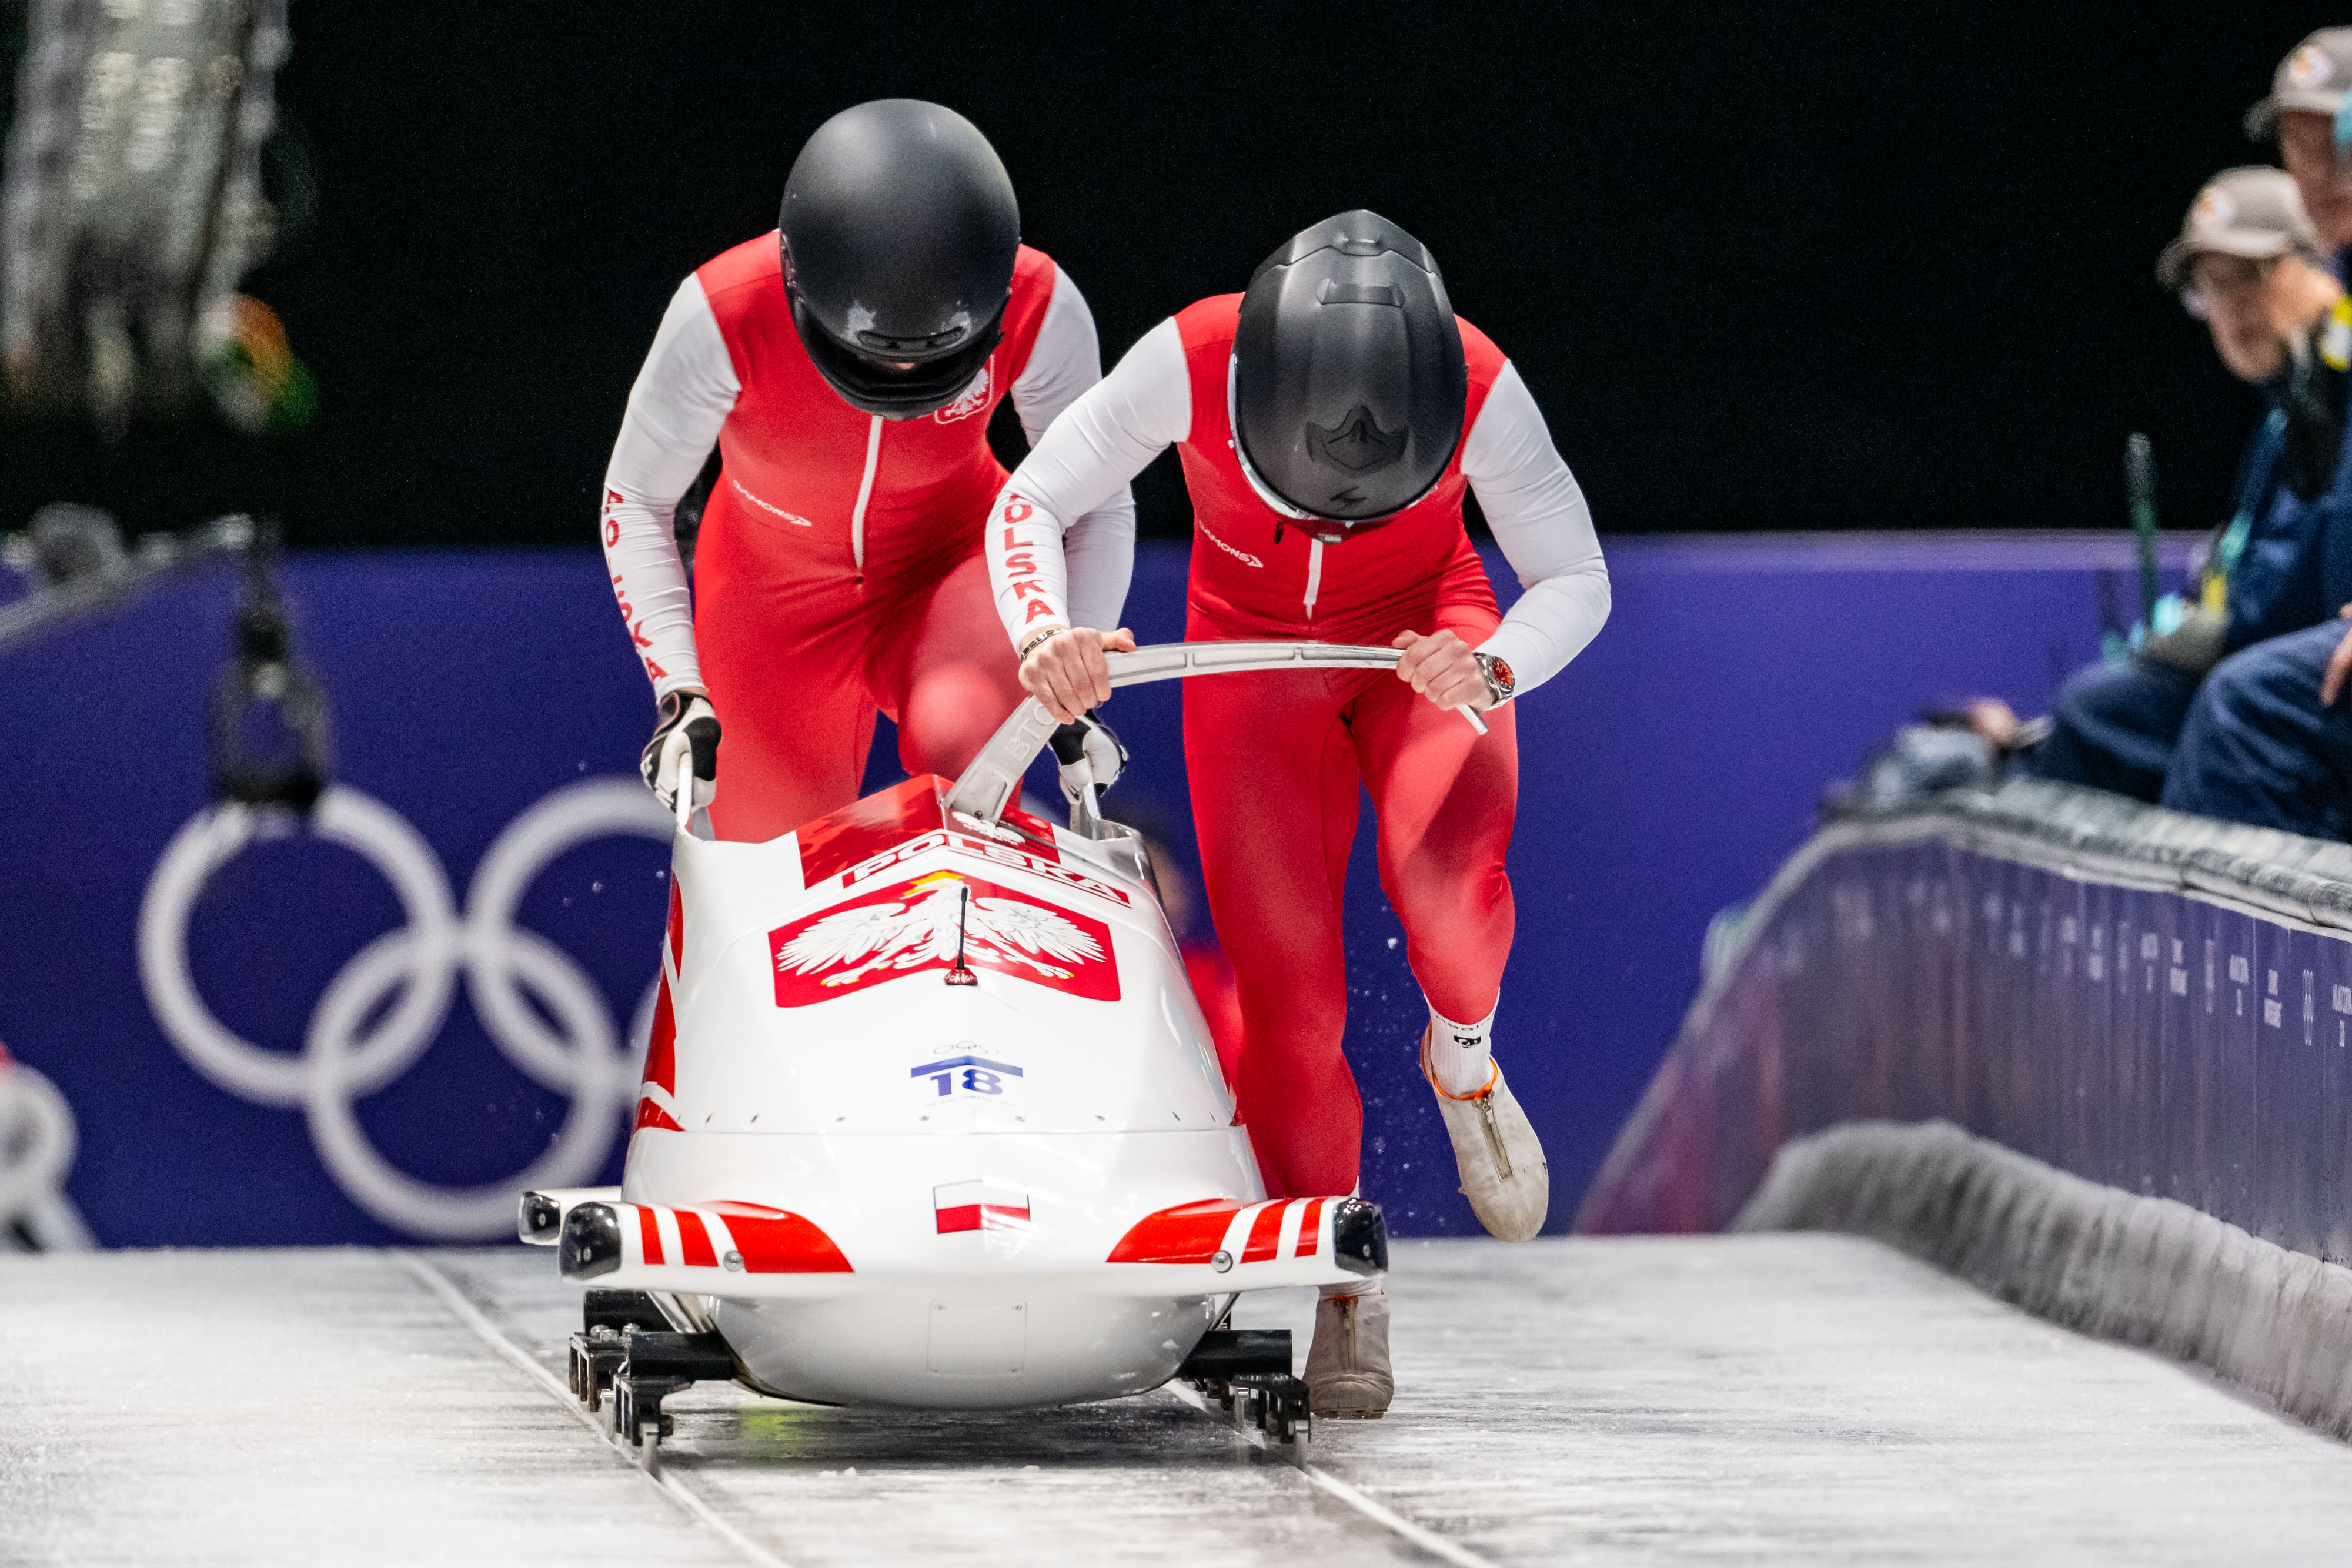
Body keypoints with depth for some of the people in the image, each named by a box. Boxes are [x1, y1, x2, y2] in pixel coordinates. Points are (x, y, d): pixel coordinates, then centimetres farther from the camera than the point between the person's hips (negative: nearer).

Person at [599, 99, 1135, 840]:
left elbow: (1098, 507, -9)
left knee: (961, 738, -34)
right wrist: (678, 690, -24)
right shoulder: (724, 317, -29)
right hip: (778, 597, 0)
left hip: (950, 565, 0)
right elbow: (636, 502, -13)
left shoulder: (1039, 309, -25)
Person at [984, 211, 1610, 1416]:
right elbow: (1029, 507, -18)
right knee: (1284, 979, -7)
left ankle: (1464, 1058, 1)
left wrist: (1492, 672, -37)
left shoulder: (1476, 388, -30)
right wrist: (1045, 634, -37)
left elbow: (1575, 581, -17)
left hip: (1420, 631, -1)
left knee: (1445, 860, -32)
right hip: (1251, 640, 1)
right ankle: (1341, 1280, 12)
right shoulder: (1192, 361, -31)